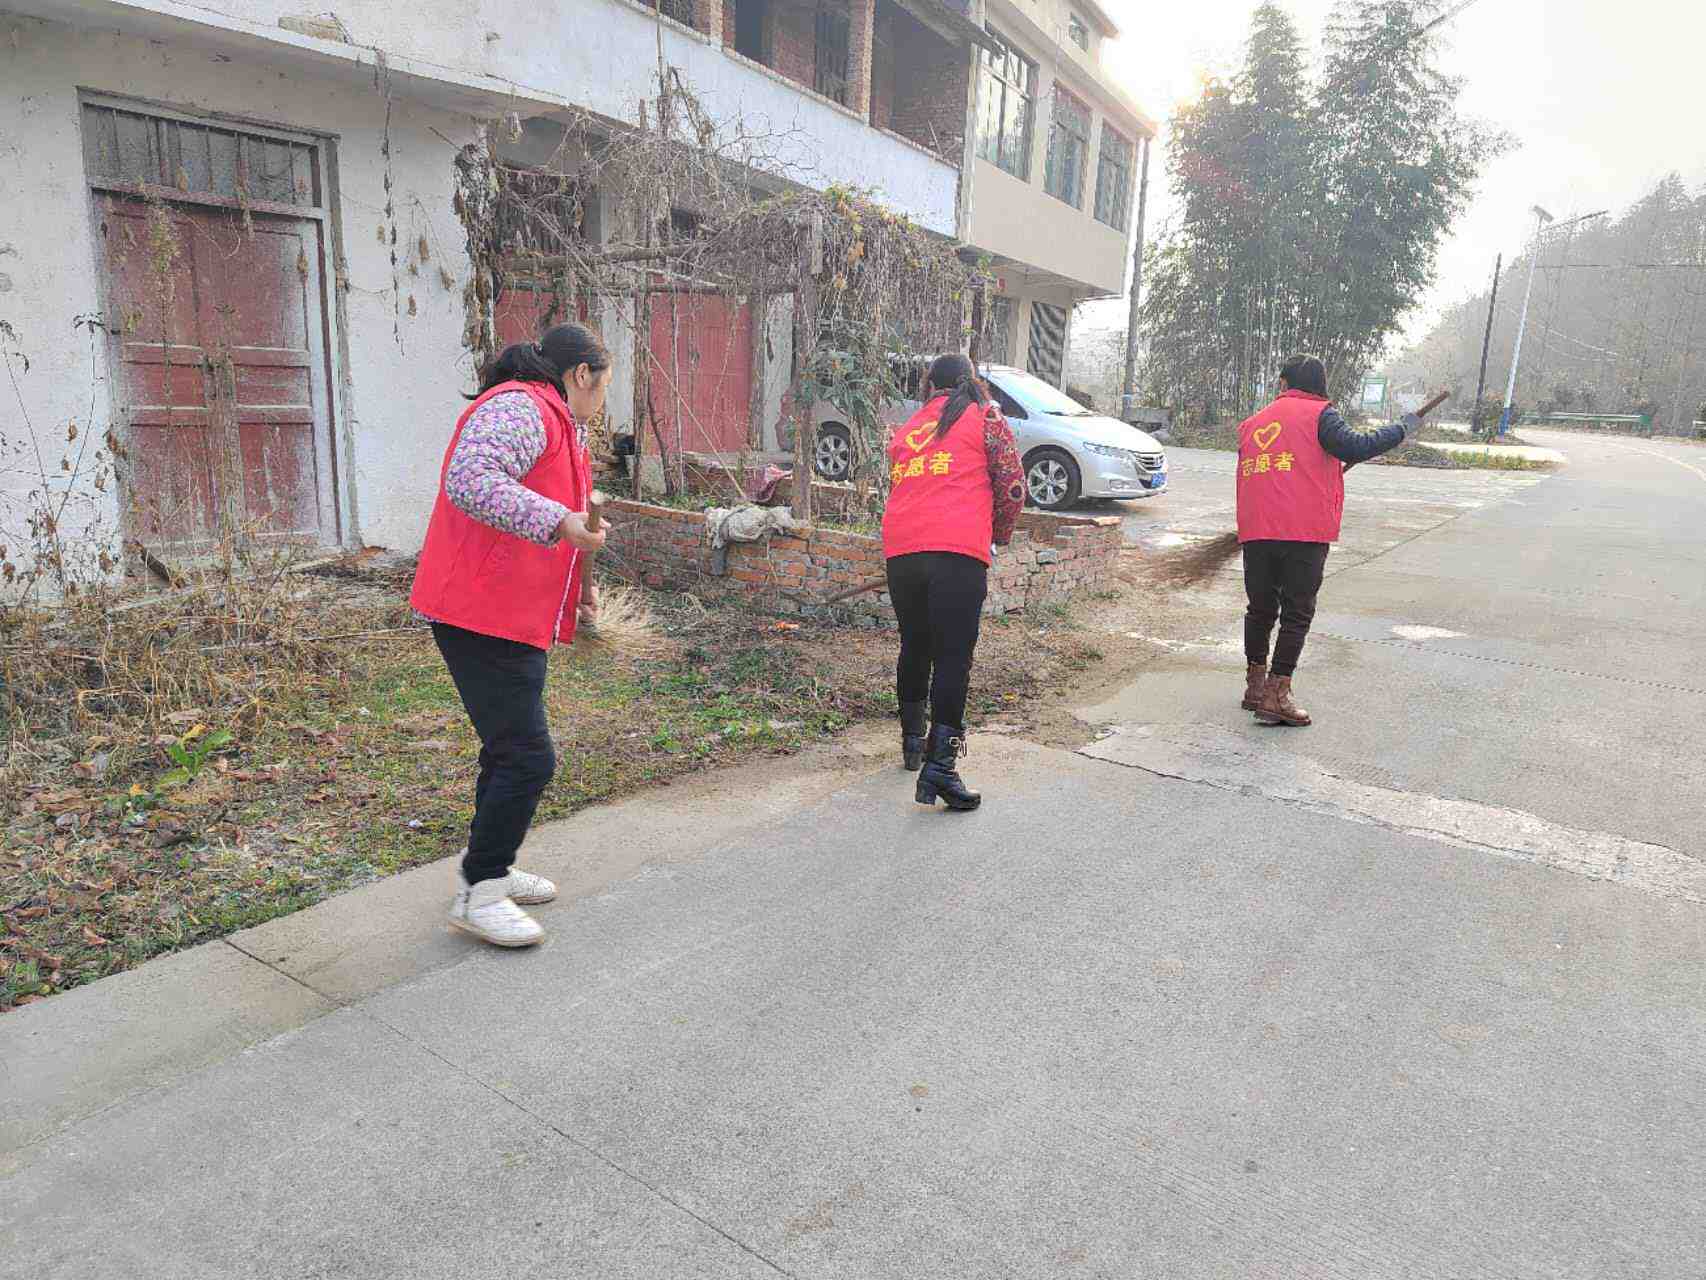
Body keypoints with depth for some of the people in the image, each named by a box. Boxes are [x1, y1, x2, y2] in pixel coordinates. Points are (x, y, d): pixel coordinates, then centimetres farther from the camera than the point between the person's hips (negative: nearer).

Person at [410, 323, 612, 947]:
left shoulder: (554, 423, 21)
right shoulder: (519, 409, -14)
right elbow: (468, 481, -31)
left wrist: (577, 585, 21)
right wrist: (557, 522, -34)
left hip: (517, 618, 11)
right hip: (483, 616, -11)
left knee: (513, 750, 19)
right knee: (527, 758, -8)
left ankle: (489, 870, 33)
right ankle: (479, 894, 6)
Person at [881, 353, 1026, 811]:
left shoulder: (908, 429, 24)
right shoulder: (986, 418, 11)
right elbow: (1012, 487, 4)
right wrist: (998, 537, 18)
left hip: (900, 550, 5)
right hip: (958, 551, -5)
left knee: (915, 647, 19)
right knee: (952, 657, -5)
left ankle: (912, 741, 33)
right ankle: (940, 764, -11)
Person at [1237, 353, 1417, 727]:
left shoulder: (1253, 422, 18)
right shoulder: (1318, 414, 3)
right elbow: (1354, 447, -12)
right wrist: (1402, 429, 2)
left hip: (1255, 532, 5)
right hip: (1305, 532, -4)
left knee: (1261, 609, 17)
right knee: (1297, 613, 2)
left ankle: (1256, 683, 23)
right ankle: (1276, 694, -2)